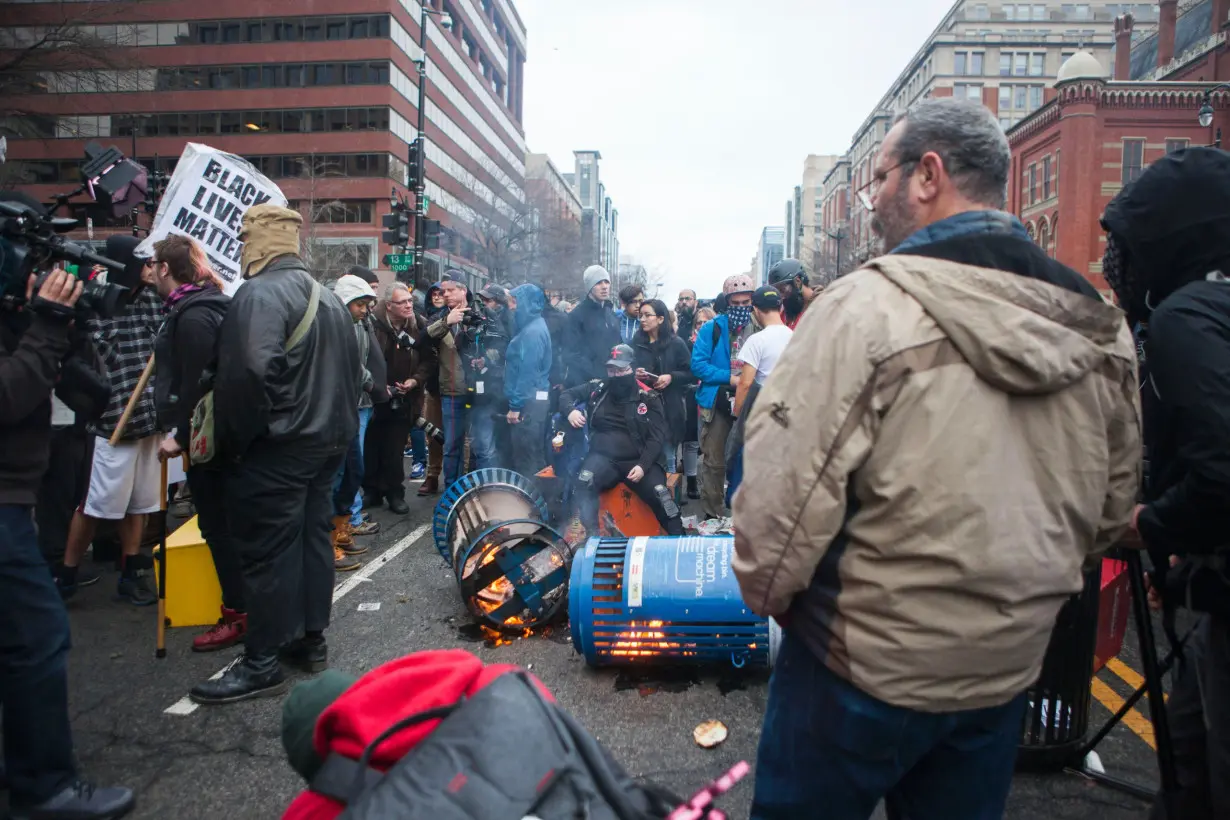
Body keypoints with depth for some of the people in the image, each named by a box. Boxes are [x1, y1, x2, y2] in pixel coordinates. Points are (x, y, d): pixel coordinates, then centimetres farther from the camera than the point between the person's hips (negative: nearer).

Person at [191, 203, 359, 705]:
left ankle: (262, 663, 7)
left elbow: (252, 371, -28)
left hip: (276, 446, -9)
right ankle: (311, 640, 26)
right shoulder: (328, 299, 15)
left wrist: (234, 440, -16)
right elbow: (352, 371, 18)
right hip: (327, 440, 9)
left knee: (267, 550, -2)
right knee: (313, 537, 15)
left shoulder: (260, 293, -15)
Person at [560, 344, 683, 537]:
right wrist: (571, 410, -6)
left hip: (637, 460, -1)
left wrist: (643, 465, -15)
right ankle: (591, 537, -24)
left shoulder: (648, 398, 2)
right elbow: (567, 395, 20)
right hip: (603, 457, 1)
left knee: (661, 497, -23)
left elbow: (657, 437, -1)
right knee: (584, 484, -32)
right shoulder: (597, 389, 8)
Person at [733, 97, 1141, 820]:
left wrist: (766, 592, -5)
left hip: (865, 660, -6)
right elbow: (1111, 511, 10)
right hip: (1011, 663, 6)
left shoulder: (867, 306, -21)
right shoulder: (1103, 327, 1)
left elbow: (785, 488, -22)